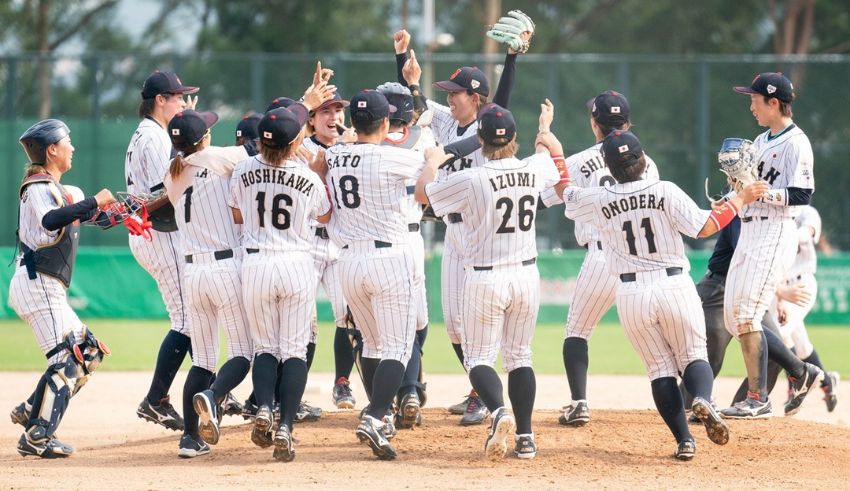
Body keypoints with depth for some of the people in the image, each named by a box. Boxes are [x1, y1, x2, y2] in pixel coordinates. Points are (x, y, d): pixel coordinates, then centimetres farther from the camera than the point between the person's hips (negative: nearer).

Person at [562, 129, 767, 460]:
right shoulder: (665, 192, -7)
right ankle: (703, 400, -26)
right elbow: (704, 227, -10)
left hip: (632, 294, 1)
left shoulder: (598, 201, -2)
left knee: (660, 368, 10)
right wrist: (741, 199, 1)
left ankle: (684, 441, -1)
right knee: (693, 355, 8)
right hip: (675, 286, -1)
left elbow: (566, 197, 18)